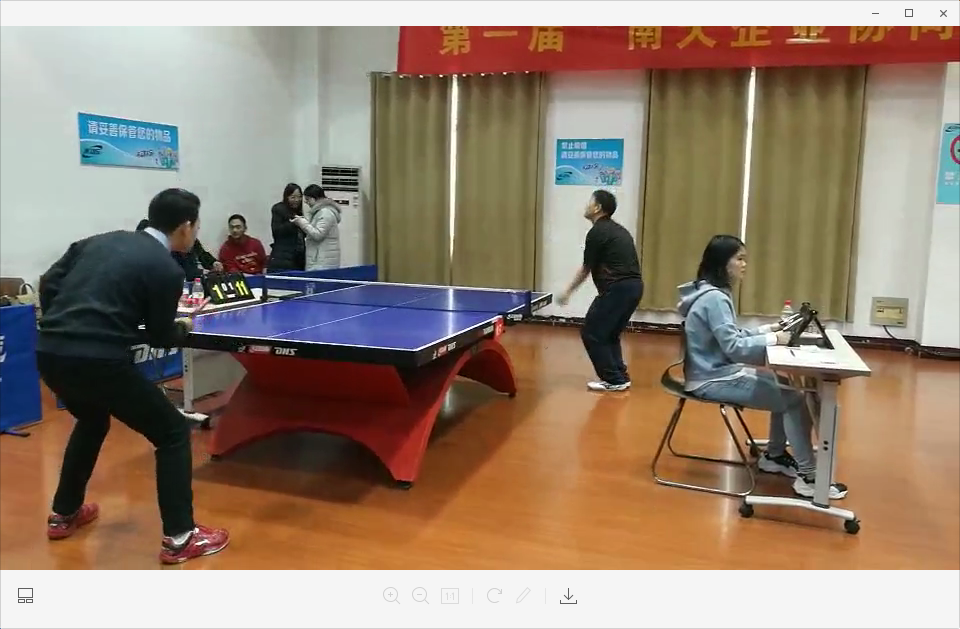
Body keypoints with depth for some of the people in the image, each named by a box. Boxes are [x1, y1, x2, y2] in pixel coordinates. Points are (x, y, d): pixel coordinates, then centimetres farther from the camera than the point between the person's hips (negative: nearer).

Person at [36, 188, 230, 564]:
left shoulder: (101, 241, 14)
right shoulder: (167, 269, -5)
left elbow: (49, 284, 17)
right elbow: (160, 337, 4)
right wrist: (185, 327, 25)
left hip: (49, 353, 8)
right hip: (98, 361, -8)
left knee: (92, 422, 35)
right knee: (173, 432, 6)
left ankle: (64, 514, 46)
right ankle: (179, 538, 6)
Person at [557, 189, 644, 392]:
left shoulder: (596, 232, -6)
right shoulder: (617, 230, 20)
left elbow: (586, 269, 0)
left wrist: (567, 292, 12)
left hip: (618, 288, -9)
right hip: (633, 286, 9)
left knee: (591, 333, 1)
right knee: (609, 334, 21)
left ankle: (614, 380, 2)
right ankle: (620, 376, 20)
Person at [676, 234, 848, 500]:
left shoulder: (716, 293, 11)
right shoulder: (713, 298, -21)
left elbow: (731, 336, 16)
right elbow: (733, 347, -25)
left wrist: (767, 329, 5)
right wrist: (773, 339, -17)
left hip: (721, 372, 11)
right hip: (713, 380, -11)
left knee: (785, 386, 15)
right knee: (794, 398, -11)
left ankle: (774, 456, 27)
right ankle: (808, 478, -2)